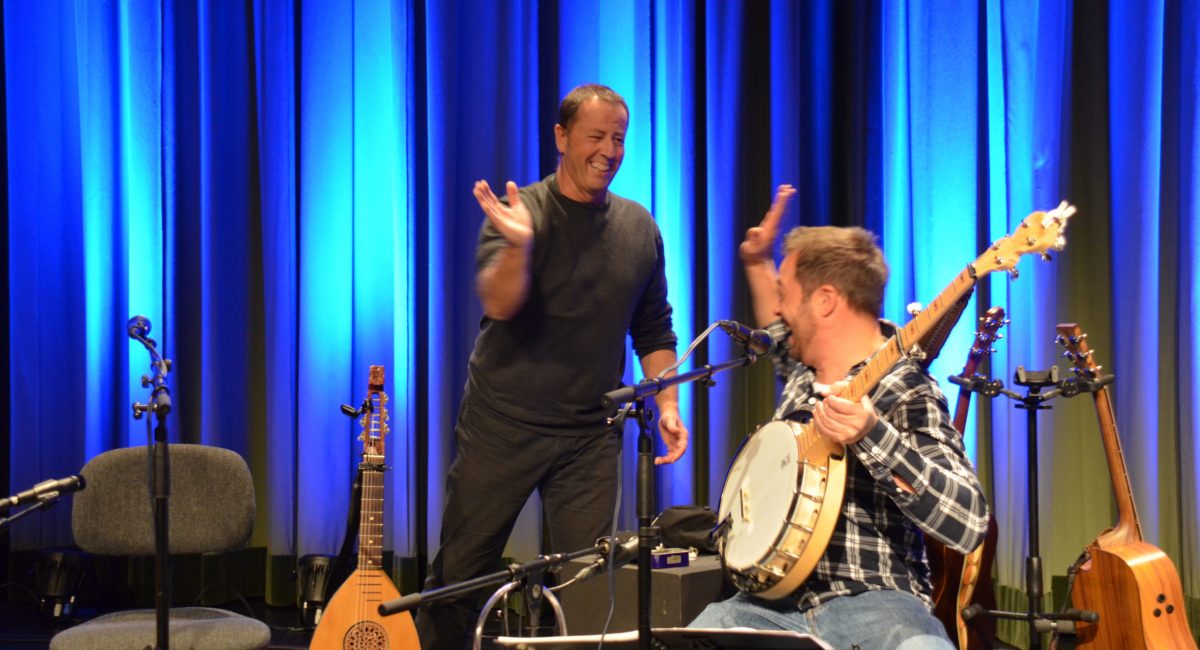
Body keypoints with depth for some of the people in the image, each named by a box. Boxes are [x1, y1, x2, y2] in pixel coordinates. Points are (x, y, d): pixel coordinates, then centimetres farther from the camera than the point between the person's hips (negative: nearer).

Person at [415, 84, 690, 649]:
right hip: (502, 426, -3)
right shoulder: (521, 212, -8)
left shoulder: (639, 229, 5)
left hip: (591, 436, 3)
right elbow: (498, 304, -24)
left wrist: (668, 402, 4)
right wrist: (518, 244, -42)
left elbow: (653, 330, 15)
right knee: (462, 571, 7)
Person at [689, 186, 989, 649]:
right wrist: (757, 264, 32)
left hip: (871, 605, -6)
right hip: (776, 603, 6)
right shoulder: (804, 370, 12)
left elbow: (968, 525, -24)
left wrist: (872, 436, -33)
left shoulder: (906, 395, -10)